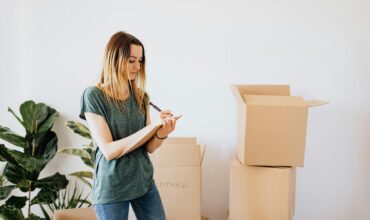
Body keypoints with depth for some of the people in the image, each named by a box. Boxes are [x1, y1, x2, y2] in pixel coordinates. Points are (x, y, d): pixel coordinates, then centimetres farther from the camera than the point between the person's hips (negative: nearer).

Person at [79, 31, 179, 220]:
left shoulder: (140, 96, 4)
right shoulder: (93, 95, -12)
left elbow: (149, 148, 4)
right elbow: (108, 150, -18)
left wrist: (161, 134, -18)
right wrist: (149, 128, -26)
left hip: (144, 182, 5)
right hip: (111, 188, -4)